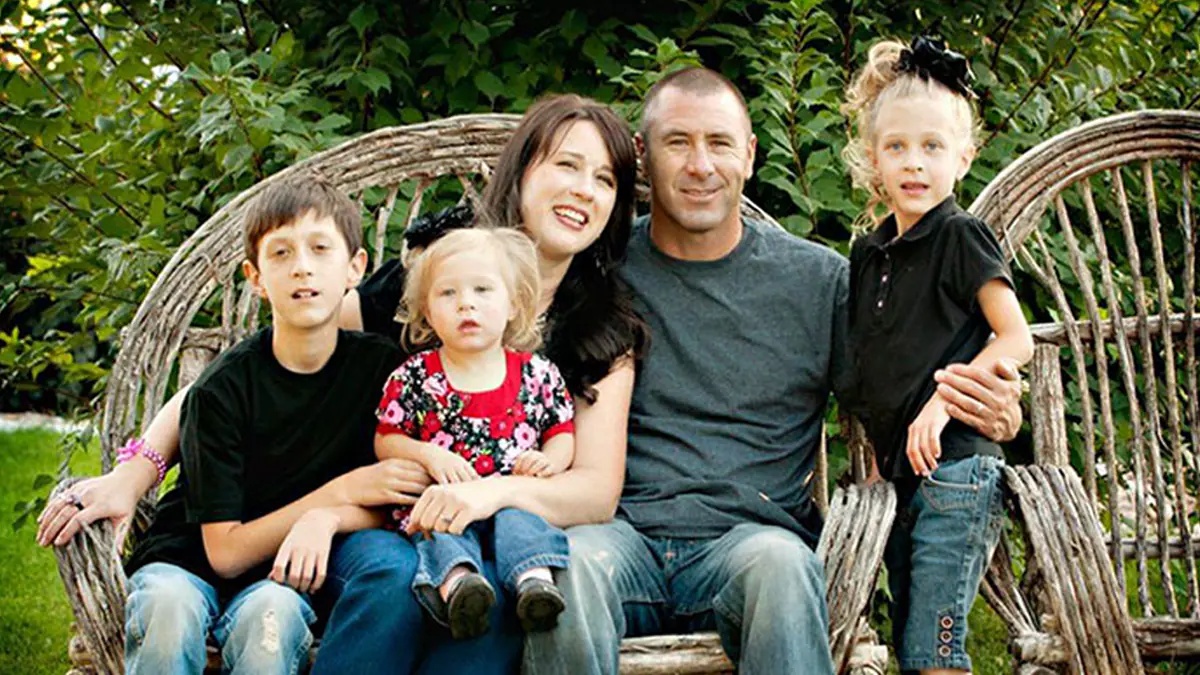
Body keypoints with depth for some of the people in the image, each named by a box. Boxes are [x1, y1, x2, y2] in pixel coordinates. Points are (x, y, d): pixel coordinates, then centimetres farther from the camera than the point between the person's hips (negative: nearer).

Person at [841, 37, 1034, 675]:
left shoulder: (962, 238, -5)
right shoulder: (867, 253, 14)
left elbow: (1016, 340, -9)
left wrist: (943, 399, -19)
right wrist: (874, 454, 14)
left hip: (954, 465, -7)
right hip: (898, 474, 7)